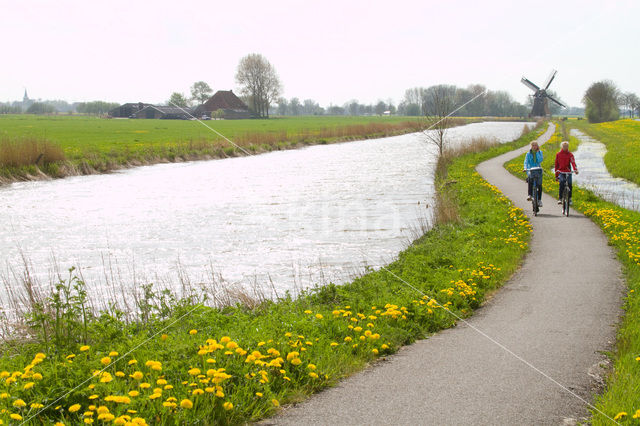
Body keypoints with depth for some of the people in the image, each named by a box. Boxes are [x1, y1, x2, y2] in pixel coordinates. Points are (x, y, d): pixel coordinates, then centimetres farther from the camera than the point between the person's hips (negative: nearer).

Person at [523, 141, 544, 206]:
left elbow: (540, 160, -11)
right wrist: (525, 168, -25)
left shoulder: (540, 152, 4)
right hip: (530, 170, -1)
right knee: (530, 178, -33)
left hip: (538, 170, 1)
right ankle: (530, 195, -33)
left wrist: (537, 152, -10)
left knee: (539, 185, -3)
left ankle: (539, 200, 11)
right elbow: (526, 162, -7)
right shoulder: (528, 154, 3)